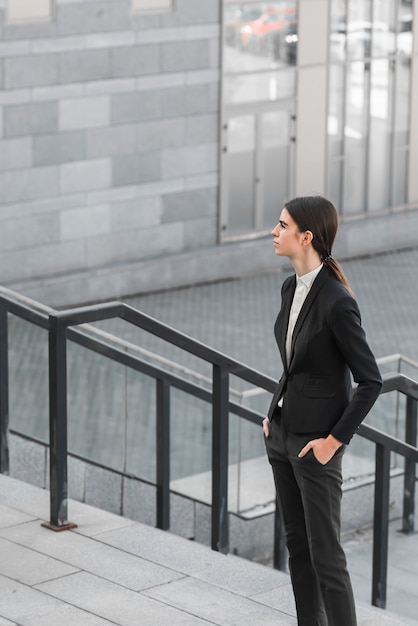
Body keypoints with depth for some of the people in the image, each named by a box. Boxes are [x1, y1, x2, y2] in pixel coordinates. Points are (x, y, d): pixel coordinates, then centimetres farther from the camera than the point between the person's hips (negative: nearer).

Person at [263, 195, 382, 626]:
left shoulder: (337, 302, -22)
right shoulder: (291, 287, 4)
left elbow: (370, 381, -18)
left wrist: (335, 440, -16)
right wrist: (275, 413, 11)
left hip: (314, 442, -8)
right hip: (282, 431, 9)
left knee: (324, 553, -2)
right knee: (296, 542, 16)